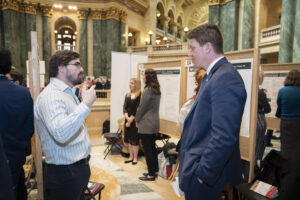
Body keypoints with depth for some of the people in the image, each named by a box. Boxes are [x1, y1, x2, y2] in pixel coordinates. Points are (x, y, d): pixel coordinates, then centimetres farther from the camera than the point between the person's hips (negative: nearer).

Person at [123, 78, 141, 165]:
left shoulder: (140, 95, -10)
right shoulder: (127, 95, 10)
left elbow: (138, 109, -13)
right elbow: (124, 107, 5)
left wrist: (131, 119, -11)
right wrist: (127, 117, -10)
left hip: (135, 120, -6)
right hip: (127, 119, 6)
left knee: (134, 140, -1)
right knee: (128, 139, 11)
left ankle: (135, 158, 13)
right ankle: (131, 157, 23)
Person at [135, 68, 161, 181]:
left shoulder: (147, 90, -17)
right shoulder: (157, 90, 10)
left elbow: (141, 107, -14)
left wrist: (137, 120, 1)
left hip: (146, 124, -9)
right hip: (155, 123, 9)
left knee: (147, 150, 1)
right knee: (152, 148, 17)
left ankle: (151, 175, 10)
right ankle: (154, 171, 28)